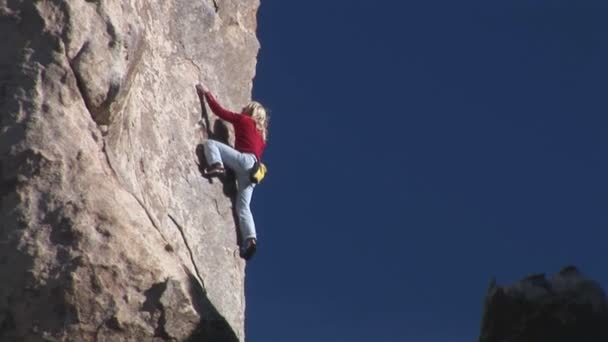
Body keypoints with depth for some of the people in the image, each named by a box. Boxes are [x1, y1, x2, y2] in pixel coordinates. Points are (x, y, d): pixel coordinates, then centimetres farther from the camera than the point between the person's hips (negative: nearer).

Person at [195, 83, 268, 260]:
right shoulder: (261, 134, 31)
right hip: (253, 169, 7)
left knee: (210, 143, -6)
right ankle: (250, 239, -15)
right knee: (243, 206, 2)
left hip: (244, 159, -7)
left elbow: (219, 111, 11)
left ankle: (216, 166, -31)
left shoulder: (243, 120, 11)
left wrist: (206, 93, 20)